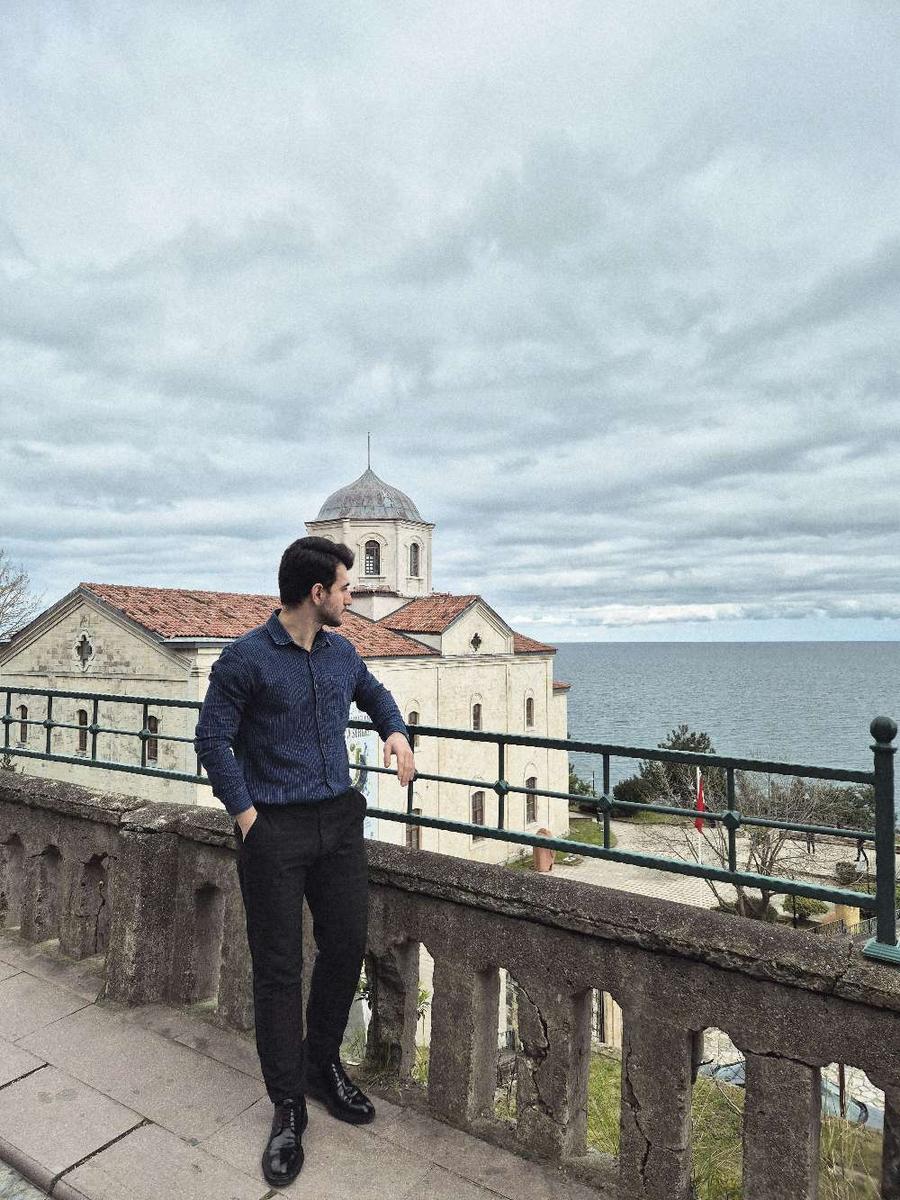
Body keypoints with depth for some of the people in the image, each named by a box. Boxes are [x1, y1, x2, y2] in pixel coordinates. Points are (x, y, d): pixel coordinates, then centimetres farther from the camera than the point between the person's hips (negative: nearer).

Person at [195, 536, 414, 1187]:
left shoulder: (342, 652, 7)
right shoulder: (246, 658, -11)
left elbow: (376, 694, 25)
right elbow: (213, 739, -8)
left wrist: (396, 732, 6)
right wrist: (246, 815, -10)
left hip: (340, 820, 6)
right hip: (276, 829, -5)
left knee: (346, 947, 11)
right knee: (279, 967, 4)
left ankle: (324, 1065, 36)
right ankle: (289, 1107, 22)